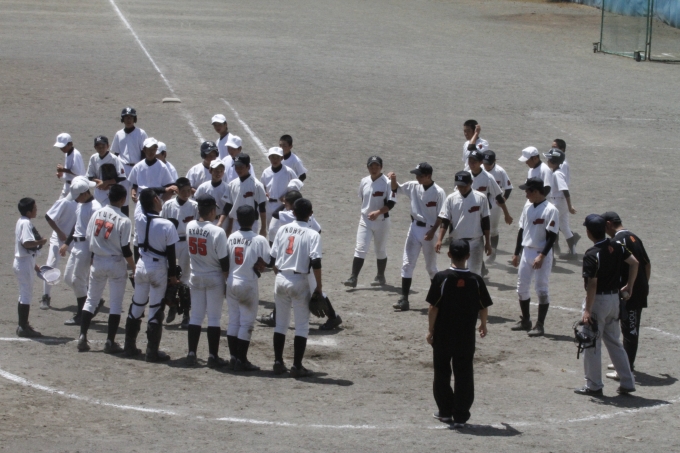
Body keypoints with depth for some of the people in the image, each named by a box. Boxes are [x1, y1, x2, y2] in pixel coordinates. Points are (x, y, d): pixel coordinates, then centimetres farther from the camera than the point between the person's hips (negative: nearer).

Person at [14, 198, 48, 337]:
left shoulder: (21, 222, 12)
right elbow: (26, 243, -31)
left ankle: (23, 325, 24)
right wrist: (41, 241, -16)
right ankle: (24, 327, 0)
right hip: (25, 263, -10)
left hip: (22, 262, 10)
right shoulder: (26, 223, -18)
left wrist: (34, 265, 22)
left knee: (24, 295, 17)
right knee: (26, 295, -4)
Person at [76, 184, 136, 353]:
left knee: (91, 299, 13)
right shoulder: (123, 220, -14)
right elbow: (125, 249, -14)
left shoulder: (97, 214, 0)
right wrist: (133, 267, -2)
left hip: (97, 261, 4)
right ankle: (110, 342, 2)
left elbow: (88, 240, 5)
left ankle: (82, 337, 7)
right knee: (115, 303, 4)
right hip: (116, 263, -4)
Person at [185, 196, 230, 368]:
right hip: (214, 278, -5)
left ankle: (191, 354, 10)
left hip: (196, 277, 5)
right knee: (214, 318, 3)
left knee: (195, 316, 12)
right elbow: (224, 260, -16)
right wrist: (228, 281, -4)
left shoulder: (190, 226, -5)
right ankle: (213, 357, 5)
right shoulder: (217, 232, -21)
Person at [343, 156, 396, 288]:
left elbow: (391, 203, -16)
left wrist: (378, 212, -26)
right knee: (360, 249, -7)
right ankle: (353, 278, -12)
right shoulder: (364, 182, 4)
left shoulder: (387, 182, -12)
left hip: (381, 221, -3)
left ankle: (380, 277, 26)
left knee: (380, 250, 11)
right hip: (365, 220, 3)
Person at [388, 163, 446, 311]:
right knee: (407, 264, -2)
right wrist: (393, 179, -8)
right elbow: (396, 188, 13)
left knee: (431, 267, 8)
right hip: (415, 228, 5)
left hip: (429, 231, -5)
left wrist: (432, 232, -19)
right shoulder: (413, 186, 1)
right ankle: (404, 299, -4)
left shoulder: (439, 192, -14)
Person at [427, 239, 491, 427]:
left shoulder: (441, 278, -12)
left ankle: (445, 411, 20)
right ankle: (460, 416, 6)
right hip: (466, 336, 1)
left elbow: (433, 308, -11)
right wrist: (483, 325, 19)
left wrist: (431, 330, 0)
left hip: (443, 334, -1)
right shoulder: (476, 280, -6)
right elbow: (483, 308, 1)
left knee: (442, 373, 14)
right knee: (464, 375, 7)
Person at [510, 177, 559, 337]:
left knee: (542, 289, -3)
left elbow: (552, 236, -16)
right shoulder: (528, 207, 9)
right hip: (526, 252, 8)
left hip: (542, 254, -8)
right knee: (522, 287, 12)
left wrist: (542, 256, -21)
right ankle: (525, 320, 25)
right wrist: (516, 253, 15)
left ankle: (540, 325, 2)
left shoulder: (550, 210, -14)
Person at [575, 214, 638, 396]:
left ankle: (594, 385, 10)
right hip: (614, 298, 7)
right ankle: (627, 382, 16)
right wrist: (629, 286, 12)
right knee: (614, 342, 17)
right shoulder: (616, 247, 0)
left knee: (592, 344, 4)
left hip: (598, 300, -7)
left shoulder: (591, 255, -20)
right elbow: (634, 262, 2)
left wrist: (587, 310, -18)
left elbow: (592, 284, -21)